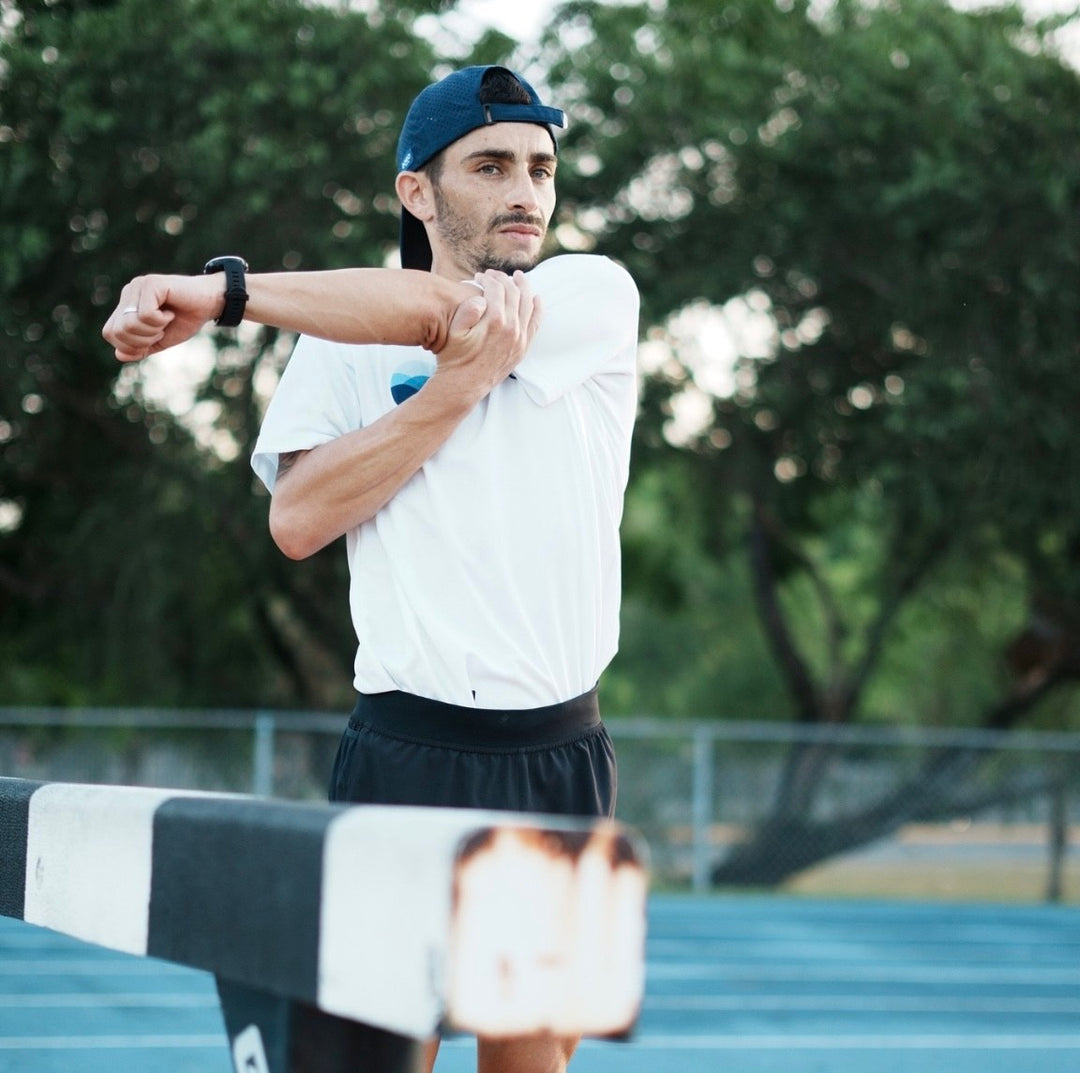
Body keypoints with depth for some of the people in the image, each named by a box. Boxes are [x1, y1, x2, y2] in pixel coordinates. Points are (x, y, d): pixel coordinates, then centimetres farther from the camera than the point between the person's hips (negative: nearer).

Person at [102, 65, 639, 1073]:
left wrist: (223, 290, -13)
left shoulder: (599, 298, 5)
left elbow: (439, 308, -14)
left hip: (563, 756, 1)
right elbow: (297, 521, -8)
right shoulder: (339, 346, 7)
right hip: (408, 753, -1)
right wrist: (455, 389, -16)